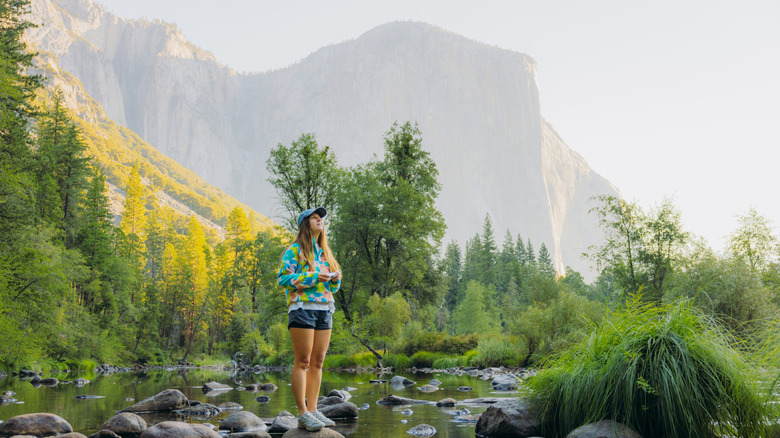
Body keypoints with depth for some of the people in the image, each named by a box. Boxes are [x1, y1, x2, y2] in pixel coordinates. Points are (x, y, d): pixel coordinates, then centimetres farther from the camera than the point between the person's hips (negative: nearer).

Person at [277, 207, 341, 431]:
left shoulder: (324, 252, 21)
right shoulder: (295, 250, 1)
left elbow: (332, 286, 25)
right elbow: (283, 278, -9)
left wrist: (335, 278, 2)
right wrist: (313, 277, -15)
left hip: (324, 310, 7)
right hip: (303, 309, -7)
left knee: (317, 362, 5)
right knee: (302, 362, -8)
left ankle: (313, 410, 8)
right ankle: (303, 414, -8)